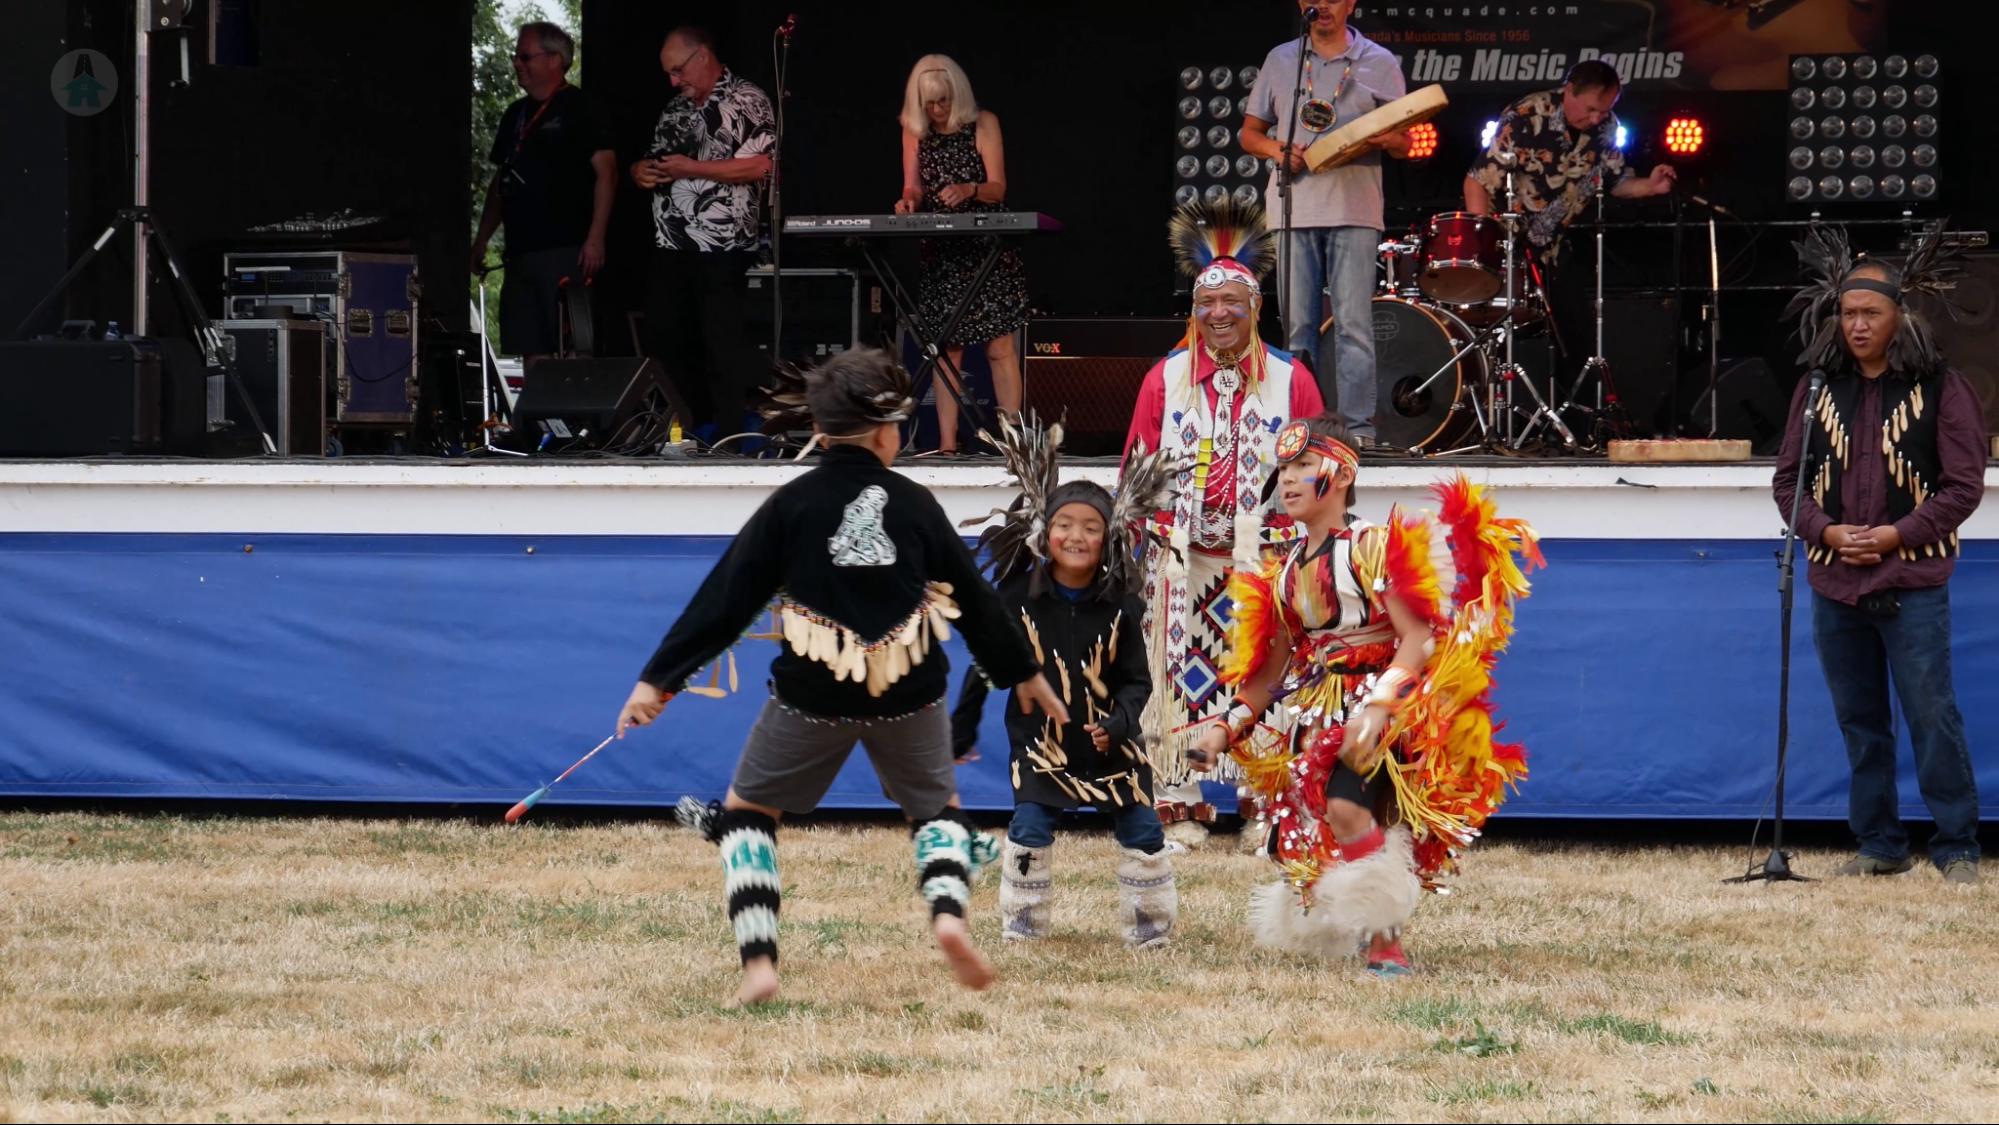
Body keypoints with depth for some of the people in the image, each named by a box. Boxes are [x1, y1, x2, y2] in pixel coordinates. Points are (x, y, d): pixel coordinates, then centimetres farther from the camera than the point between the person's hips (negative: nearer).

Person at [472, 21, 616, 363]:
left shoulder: (577, 109, -3)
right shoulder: (516, 114, 19)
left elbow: (606, 172, -9)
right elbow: (500, 182, 26)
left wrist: (596, 237, -18)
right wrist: (482, 240, 20)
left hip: (565, 249, -8)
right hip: (521, 252, 8)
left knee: (568, 349, -11)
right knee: (523, 350, 5)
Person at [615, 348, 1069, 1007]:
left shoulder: (792, 506, -4)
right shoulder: (914, 505, 1)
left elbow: (726, 599, -5)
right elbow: (973, 598, 11)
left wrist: (660, 679, 0)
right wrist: (1023, 674, 26)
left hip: (813, 695, -2)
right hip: (908, 695, 2)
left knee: (747, 810, 15)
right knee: (937, 808, 24)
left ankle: (759, 965, -2)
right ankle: (948, 910, -7)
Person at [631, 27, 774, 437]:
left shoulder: (746, 103, -6)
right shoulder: (675, 110, 18)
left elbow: (761, 165, -17)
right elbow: (657, 160, 27)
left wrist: (693, 169, -17)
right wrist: (641, 172, 2)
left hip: (721, 250, -8)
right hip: (671, 249, 8)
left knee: (724, 346, -6)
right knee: (668, 341, 10)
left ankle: (731, 434, -2)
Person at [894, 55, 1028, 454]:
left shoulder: (983, 124, -4)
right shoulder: (914, 130, 7)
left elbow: (997, 188, -9)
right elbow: (913, 187, 8)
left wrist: (969, 190, -31)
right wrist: (909, 201, -16)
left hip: (986, 248, -3)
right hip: (940, 252, 3)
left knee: (1000, 348, -7)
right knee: (946, 349, 0)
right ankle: (947, 443, 0)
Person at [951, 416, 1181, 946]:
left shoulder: (1120, 605, -7)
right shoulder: (1020, 599, -8)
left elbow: (1137, 679, -4)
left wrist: (1118, 723, -23)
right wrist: (961, 731, 5)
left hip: (1110, 740, 1)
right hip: (1042, 739, -1)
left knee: (1142, 833, 0)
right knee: (1029, 831, -9)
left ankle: (1151, 924, 18)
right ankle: (1022, 923, 9)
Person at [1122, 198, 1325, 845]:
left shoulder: (1291, 382, 6)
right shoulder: (1165, 380, 8)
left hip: (1265, 557, -1)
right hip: (1182, 559, 1)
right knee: (1182, 674, -4)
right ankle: (1179, 804, 0)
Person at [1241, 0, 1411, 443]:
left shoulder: (1378, 64, 9)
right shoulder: (1280, 60, 14)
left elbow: (1404, 141, 9)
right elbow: (1250, 133, 16)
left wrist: (1386, 140, -15)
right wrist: (1277, 149, -6)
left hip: (1354, 210, -2)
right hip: (1294, 211, 2)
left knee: (1353, 322, -8)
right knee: (1297, 327, 1)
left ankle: (1359, 427, -8)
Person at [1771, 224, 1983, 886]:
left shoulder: (1940, 389, -2)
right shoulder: (1818, 390, 9)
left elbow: (1963, 485, -3)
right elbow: (1787, 478, 11)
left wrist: (1900, 534, -13)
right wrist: (1827, 530, -6)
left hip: (1912, 581, -4)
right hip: (1834, 582, 4)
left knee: (1932, 715, -8)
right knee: (1860, 723, 9)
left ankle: (1957, 848, -2)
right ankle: (1880, 846, 17)